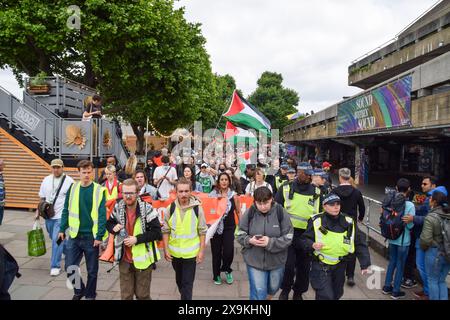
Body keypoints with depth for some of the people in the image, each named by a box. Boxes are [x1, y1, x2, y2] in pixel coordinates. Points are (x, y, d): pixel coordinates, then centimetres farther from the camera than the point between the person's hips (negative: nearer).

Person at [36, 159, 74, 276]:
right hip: (48, 215, 6)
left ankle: (55, 266, 1)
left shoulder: (69, 181, -9)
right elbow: (42, 198, 15)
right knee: (54, 238, 18)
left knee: (57, 240, -9)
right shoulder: (46, 180, 6)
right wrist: (38, 211, 11)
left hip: (62, 216, -6)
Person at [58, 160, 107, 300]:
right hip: (74, 236, 3)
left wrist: (99, 236, -14)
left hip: (91, 237, -3)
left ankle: (90, 295, 32)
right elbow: (66, 210, 9)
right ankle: (79, 290, 34)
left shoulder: (99, 190, -9)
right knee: (70, 268, 7)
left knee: (92, 270, 11)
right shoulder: (72, 188, 2)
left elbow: (102, 214, -10)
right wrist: (62, 229, 6)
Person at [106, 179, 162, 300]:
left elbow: (157, 232, -15)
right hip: (124, 259, 4)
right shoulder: (118, 208, -3)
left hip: (142, 259, -3)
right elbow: (109, 223, 13)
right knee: (125, 295, 15)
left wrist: (137, 239, -24)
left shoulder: (147, 208, -16)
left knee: (142, 295, 12)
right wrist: (114, 228, -10)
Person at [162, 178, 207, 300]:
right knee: (179, 280, 24)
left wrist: (201, 251, -7)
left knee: (187, 283, 2)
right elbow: (166, 230, 0)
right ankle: (184, 296, 49)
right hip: (174, 252, 3)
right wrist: (166, 249, -3)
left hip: (191, 252, -3)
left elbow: (202, 231, -6)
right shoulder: (171, 208, -7)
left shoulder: (197, 208, -12)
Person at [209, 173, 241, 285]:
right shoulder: (213, 194, -1)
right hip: (216, 227, 1)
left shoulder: (233, 195, -1)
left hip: (229, 227, 0)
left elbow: (238, 212, 4)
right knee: (216, 252, 8)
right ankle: (216, 275, 29)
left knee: (228, 251, -10)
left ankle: (227, 269, 22)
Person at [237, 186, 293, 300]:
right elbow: (240, 234, -5)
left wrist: (270, 242, -29)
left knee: (274, 287, 25)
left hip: (276, 260, 2)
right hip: (254, 260, -1)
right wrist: (249, 240, -26)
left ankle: (268, 298, 56)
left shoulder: (281, 212, -15)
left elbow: (288, 238, -14)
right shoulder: (250, 213, -13)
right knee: (258, 292, 4)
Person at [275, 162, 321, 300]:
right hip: (288, 233, -2)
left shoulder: (316, 192, 4)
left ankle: (298, 292, 33)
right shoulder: (286, 189, -2)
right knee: (288, 265, -2)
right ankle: (285, 290, 24)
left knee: (304, 266, 12)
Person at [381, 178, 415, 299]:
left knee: (392, 262, 20)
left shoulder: (391, 202, -5)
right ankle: (395, 291, 22)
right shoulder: (410, 205, -19)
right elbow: (410, 225, -16)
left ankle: (387, 287, 30)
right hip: (403, 240, -5)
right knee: (400, 265, 10)